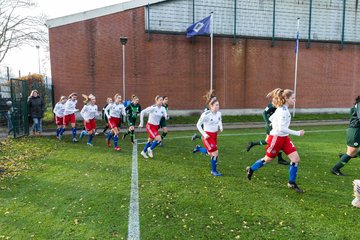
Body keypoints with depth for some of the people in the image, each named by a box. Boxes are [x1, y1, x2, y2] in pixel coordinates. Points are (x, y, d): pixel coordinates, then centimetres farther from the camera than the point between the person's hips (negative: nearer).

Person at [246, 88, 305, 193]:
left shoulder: (283, 109, 6)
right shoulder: (282, 111, -22)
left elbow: (271, 119, 17)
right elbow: (281, 128, -28)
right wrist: (297, 133, -23)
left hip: (284, 138, 9)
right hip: (276, 138, -9)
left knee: (296, 158, 1)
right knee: (268, 159, 9)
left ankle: (292, 183, 14)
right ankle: (251, 169, 34)